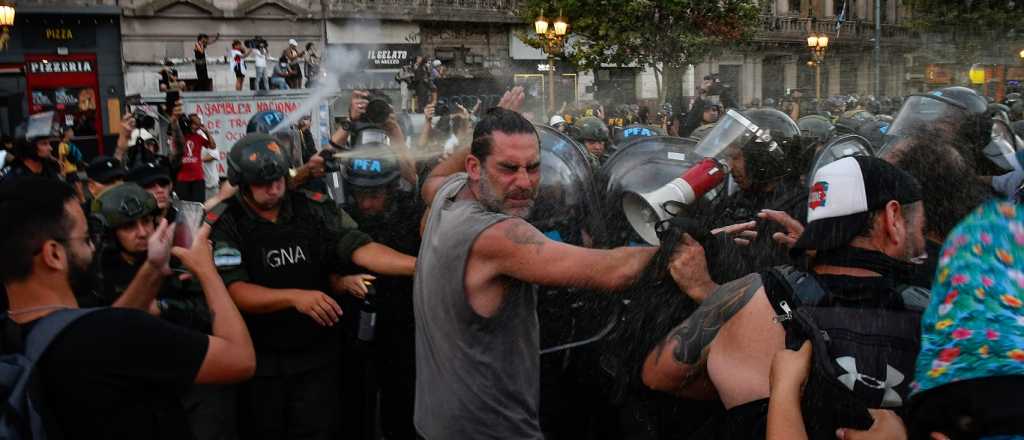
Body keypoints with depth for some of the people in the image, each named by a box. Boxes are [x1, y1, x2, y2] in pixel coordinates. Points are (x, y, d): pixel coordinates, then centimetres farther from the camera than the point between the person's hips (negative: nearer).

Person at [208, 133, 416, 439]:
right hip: (259, 360, -1)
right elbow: (234, 291, -20)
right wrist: (295, 297, -37)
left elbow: (358, 248, -15)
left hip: (317, 355, 2)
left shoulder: (314, 209, -4)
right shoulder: (224, 225, -11)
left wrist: (420, 264, -32)